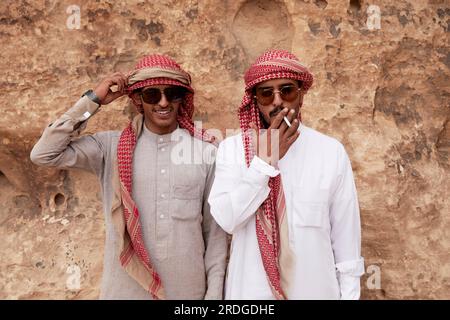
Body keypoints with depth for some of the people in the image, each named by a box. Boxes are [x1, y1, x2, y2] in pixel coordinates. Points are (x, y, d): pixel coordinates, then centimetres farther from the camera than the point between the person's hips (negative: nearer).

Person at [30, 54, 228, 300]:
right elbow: (43, 155, -12)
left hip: (189, 289, 1)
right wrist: (93, 100, -10)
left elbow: (215, 229, 1)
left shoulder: (206, 151, -4)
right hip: (124, 289, 0)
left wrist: (215, 291, 2)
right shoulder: (111, 146, -4)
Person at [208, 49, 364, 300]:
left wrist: (349, 293, 0)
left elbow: (346, 231, -4)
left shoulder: (332, 151, -8)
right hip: (250, 290, 0)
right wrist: (264, 161, -22)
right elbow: (226, 219, -17)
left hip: (314, 289, 0)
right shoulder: (232, 148, -7)